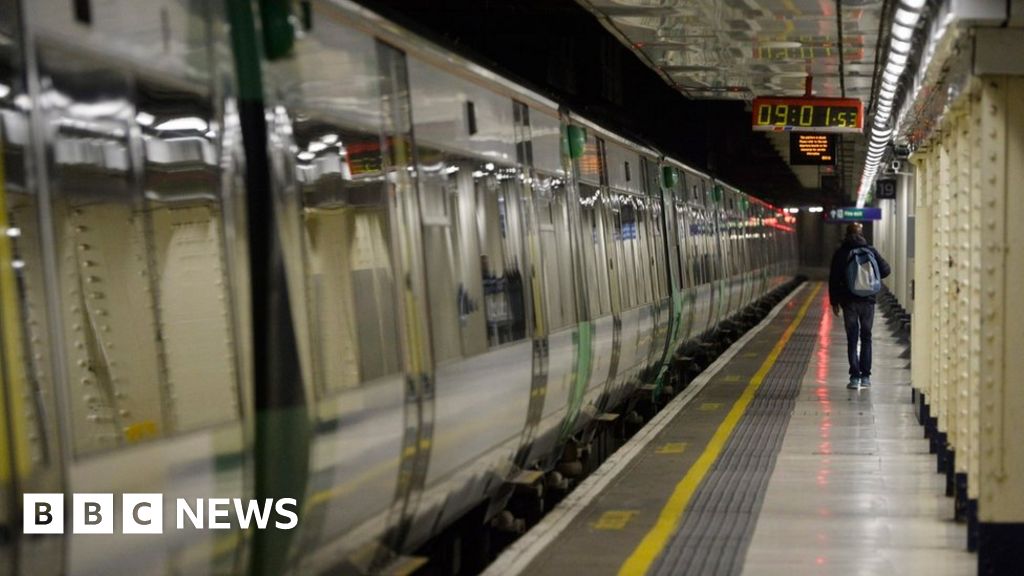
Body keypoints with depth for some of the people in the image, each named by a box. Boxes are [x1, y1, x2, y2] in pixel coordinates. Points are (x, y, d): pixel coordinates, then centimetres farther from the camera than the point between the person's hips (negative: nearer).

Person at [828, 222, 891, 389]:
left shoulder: (840, 253, -1)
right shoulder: (870, 251, 0)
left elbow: (833, 279, -2)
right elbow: (885, 269, -1)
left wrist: (834, 301, 4)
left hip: (849, 301, -1)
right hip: (867, 300, 1)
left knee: (852, 339, 3)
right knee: (866, 338, 11)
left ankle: (855, 377, -3)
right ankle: (865, 376, 10)